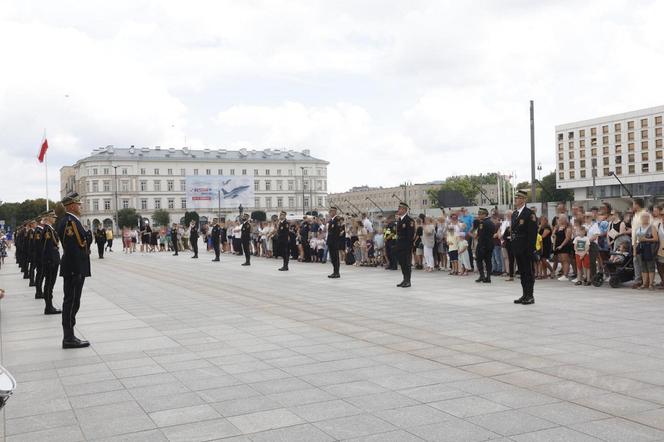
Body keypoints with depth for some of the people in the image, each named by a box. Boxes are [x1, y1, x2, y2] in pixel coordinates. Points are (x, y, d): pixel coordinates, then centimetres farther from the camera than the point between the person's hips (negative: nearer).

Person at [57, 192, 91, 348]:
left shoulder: (68, 221, 16)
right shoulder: (70, 221, -16)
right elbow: (72, 248, -22)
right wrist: (78, 271, -22)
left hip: (73, 269, 11)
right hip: (74, 269, -11)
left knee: (70, 302, 13)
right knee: (72, 302, -5)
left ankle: (69, 337, 19)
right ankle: (69, 339, 0)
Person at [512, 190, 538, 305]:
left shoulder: (529, 213, -10)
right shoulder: (514, 214, 15)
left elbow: (532, 232, -15)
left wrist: (530, 248, -18)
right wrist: (513, 246, 8)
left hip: (526, 249, -8)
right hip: (517, 248, 8)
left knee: (528, 272, -2)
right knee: (522, 272, 13)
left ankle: (530, 296, 4)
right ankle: (525, 295, 20)